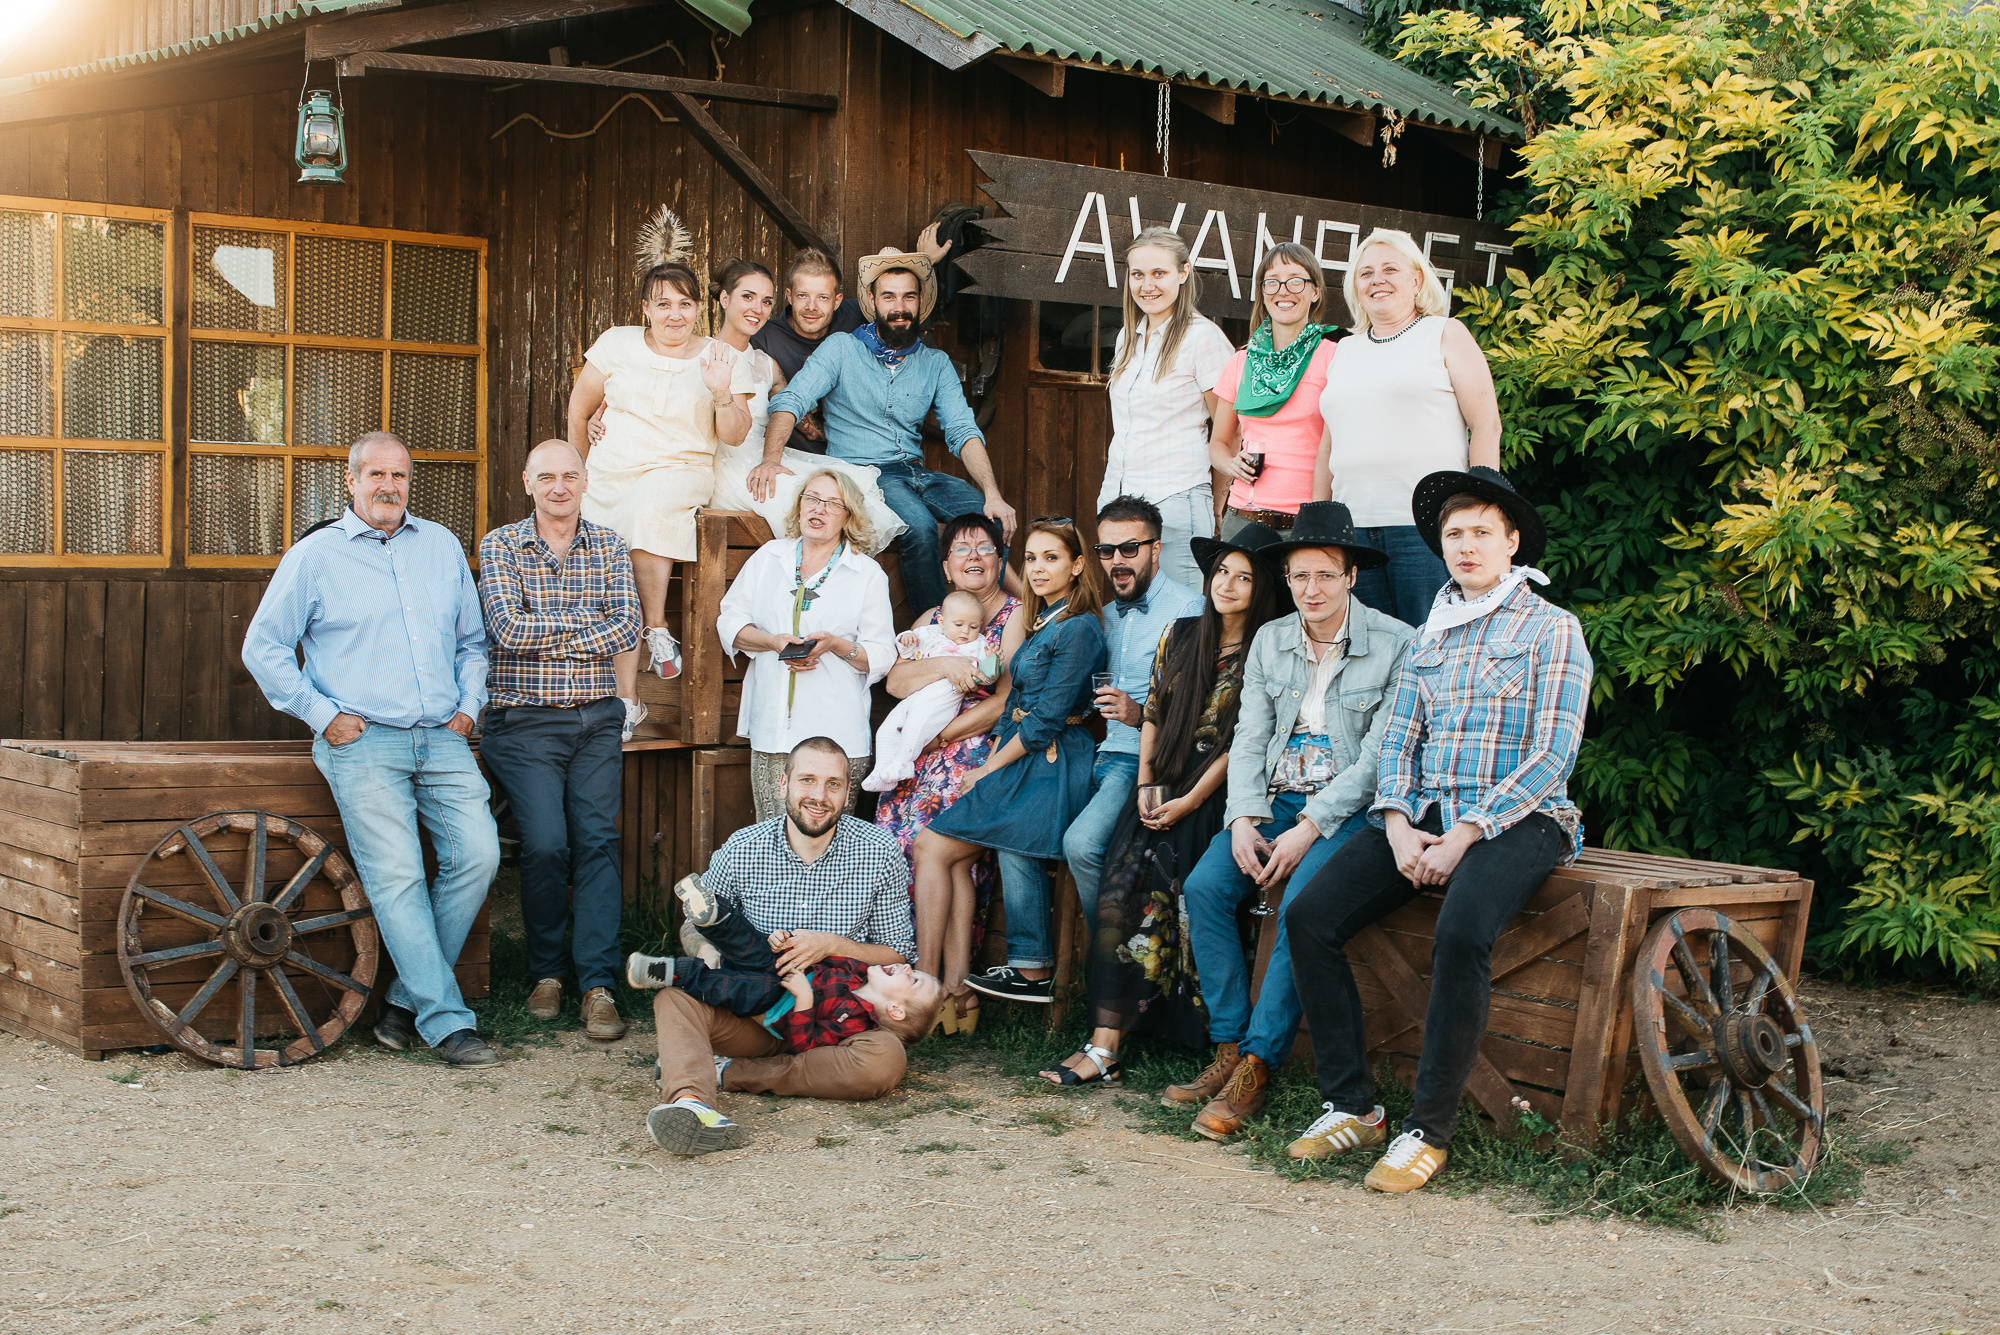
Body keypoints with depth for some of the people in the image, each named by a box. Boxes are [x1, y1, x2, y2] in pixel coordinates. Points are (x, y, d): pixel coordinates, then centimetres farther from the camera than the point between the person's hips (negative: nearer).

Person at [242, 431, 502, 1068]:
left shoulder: (442, 546, 17)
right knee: (396, 876, -12)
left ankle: (407, 1000, 1)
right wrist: (322, 715, -2)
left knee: (478, 854, -12)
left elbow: (472, 639, 26)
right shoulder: (315, 555, 5)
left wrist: (469, 705, 11)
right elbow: (263, 646, 5)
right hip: (362, 742, -4)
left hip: (443, 738, 4)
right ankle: (446, 1021, -9)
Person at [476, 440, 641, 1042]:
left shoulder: (609, 547, 10)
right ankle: (545, 973, 8)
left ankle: (598, 985, -6)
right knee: (546, 845, -11)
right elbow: (508, 629, -12)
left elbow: (627, 628, -3)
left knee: (597, 841, -6)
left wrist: (549, 638, -12)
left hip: (597, 720, 2)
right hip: (524, 722, -2)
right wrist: (584, 621, -6)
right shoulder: (500, 546, 2)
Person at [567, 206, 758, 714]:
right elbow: (579, 410, 18)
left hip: (682, 471, -2)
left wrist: (723, 396, -18)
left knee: (649, 504, -37)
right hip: (610, 477, 2)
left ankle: (658, 629, -21)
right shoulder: (618, 344, 8)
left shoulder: (723, 358, 5)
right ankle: (626, 698, -9)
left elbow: (733, 436, 0)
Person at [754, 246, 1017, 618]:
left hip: (917, 472, 4)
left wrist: (992, 494, -14)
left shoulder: (936, 364, 14)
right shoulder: (841, 349, 3)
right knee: (919, 525, -33)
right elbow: (790, 401, -9)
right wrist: (771, 458, -29)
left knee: (992, 520, -21)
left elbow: (963, 432, 3)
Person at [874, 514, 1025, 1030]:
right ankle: (954, 987, -16)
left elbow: (1006, 701, -6)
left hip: (984, 750, -5)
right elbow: (895, 682, 7)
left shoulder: (1018, 615, 4)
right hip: (926, 754, 5)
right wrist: (943, 666, -11)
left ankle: (949, 985, -18)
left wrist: (939, 735, -10)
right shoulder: (933, 620, 22)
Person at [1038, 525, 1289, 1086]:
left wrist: (1188, 803, -11)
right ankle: (1104, 1044, -23)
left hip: (1214, 794, -4)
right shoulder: (1180, 636, 14)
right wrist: (1145, 785, 3)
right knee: (1116, 892, -17)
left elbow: (1242, 744, -6)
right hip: (1161, 785, 4)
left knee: (1154, 894, -24)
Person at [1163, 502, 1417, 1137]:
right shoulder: (1270, 641, 11)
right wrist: (1244, 820, -8)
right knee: (1204, 886, -19)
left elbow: (1380, 755, -11)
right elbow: (1249, 739, 9)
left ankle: (1257, 1066, -24)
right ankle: (1228, 1051, -13)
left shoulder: (1395, 645, -6)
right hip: (1276, 799, 5)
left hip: (1350, 808, -5)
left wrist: (1309, 828, -18)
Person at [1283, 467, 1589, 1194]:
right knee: (1309, 916, -16)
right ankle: (1350, 1105, -9)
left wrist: (1468, 833, -15)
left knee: (1461, 933, -35)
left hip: (1515, 818, -6)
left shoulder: (1551, 628, 0)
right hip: (1424, 813, 6)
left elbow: (1553, 756, -8)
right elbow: (1399, 737, 14)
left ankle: (1430, 1127, -23)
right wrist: (1399, 824, -5)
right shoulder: (1431, 633, 19)